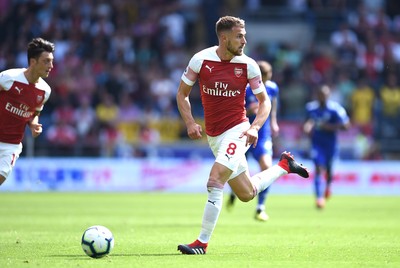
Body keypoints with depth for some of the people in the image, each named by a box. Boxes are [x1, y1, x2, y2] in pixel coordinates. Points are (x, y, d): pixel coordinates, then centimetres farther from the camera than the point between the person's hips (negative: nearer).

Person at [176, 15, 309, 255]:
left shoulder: (248, 65, -8)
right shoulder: (200, 60, -6)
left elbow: (264, 101, 2)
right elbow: (182, 93, 5)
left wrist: (255, 127, -14)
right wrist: (190, 122, -9)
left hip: (237, 131, -3)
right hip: (214, 136, 4)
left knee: (215, 182, -21)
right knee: (246, 194, 13)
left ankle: (202, 242, -11)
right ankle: (284, 166, 38)